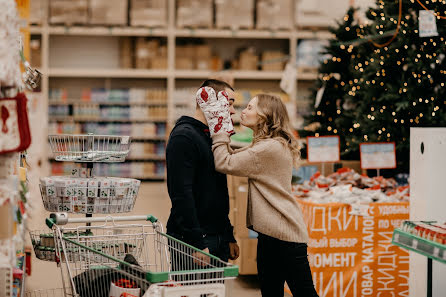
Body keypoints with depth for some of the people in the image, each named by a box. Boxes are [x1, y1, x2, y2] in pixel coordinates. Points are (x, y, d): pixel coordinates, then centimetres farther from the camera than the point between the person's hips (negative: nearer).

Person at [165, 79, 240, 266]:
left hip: (219, 241, 9)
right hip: (192, 241, -9)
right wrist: (197, 243, -23)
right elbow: (181, 194, -20)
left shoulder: (213, 138, 18)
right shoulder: (184, 136, -12)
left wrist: (229, 237, 21)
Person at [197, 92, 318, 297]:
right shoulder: (265, 146, 15)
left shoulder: (270, 148, -18)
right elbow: (233, 157, 13)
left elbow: (224, 163, -17)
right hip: (271, 231, 10)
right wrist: (223, 133, 5)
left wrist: (219, 127, -9)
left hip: (284, 235, -10)